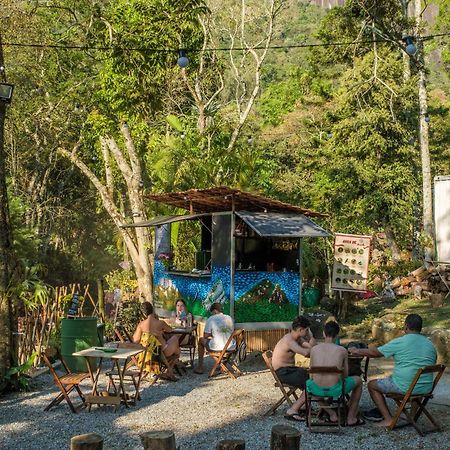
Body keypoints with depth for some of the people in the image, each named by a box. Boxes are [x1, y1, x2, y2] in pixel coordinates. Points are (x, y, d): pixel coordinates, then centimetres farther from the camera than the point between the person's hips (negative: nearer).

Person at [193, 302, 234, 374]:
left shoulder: (211, 319, -6)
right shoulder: (229, 318, 7)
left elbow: (206, 336, -4)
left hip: (216, 348, -5)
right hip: (230, 347, 5)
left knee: (201, 340, 25)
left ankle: (200, 367, 28)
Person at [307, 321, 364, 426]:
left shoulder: (314, 349, 6)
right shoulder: (342, 351, 1)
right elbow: (345, 375, 10)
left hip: (317, 390, 2)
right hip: (335, 390, -1)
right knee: (358, 381, 28)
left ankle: (332, 414, 32)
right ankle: (351, 418, 33)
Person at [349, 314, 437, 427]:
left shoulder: (400, 342, -11)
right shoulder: (430, 344, 7)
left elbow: (375, 352, -4)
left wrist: (356, 351, 13)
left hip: (405, 387, -7)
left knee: (372, 385, 14)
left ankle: (388, 419, 9)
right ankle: (381, 411, 38)